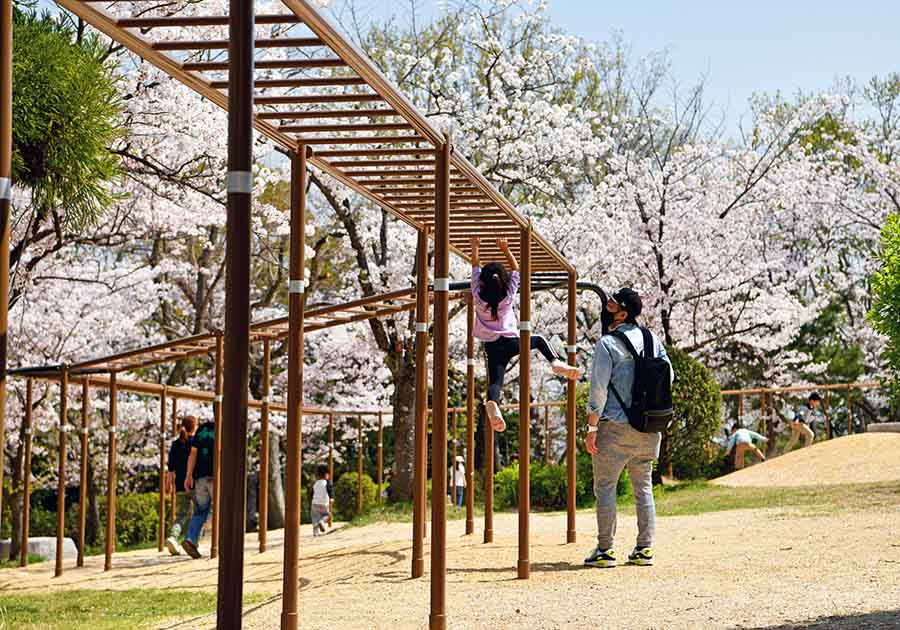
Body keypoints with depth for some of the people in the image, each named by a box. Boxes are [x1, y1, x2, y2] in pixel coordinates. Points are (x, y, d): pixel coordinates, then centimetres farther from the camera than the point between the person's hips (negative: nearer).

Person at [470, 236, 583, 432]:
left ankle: (492, 403, -46)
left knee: (495, 382, -13)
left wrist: (475, 248, 20)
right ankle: (556, 362, 3)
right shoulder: (508, 296, -2)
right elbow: (515, 269, 12)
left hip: (492, 347, 0)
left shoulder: (478, 295, -3)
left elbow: (475, 268, 10)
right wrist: (506, 250, 18)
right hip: (511, 342, 0)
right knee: (538, 340, 28)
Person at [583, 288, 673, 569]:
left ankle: (605, 550, 1)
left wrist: (591, 427, -10)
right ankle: (645, 549, 11)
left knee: (605, 487, 2)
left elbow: (599, 389, -13)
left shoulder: (607, 344, -11)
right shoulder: (652, 339, 7)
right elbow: (669, 376, 11)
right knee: (643, 487, 11)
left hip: (615, 426, -6)